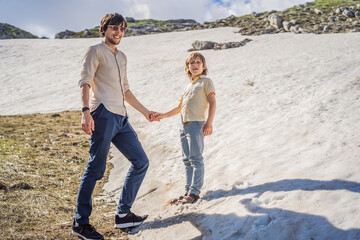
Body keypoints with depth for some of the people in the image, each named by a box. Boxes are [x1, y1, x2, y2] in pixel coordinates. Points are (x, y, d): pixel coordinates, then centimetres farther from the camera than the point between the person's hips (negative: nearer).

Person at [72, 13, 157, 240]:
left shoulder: (122, 57, 26)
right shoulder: (96, 51, 3)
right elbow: (85, 82, -9)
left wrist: (145, 111, 29)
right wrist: (86, 111, -24)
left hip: (121, 118, 8)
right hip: (103, 114, -8)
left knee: (141, 162, 7)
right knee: (96, 168, -10)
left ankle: (123, 214, 14)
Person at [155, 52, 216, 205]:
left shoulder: (206, 82, 4)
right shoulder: (189, 86, 25)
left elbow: (212, 102, -6)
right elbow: (179, 108, 30)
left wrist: (209, 122, -17)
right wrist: (163, 115, 25)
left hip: (196, 123, -8)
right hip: (184, 125, 8)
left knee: (196, 159, -9)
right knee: (187, 160, 7)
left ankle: (194, 192, -9)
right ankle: (188, 192, 11)